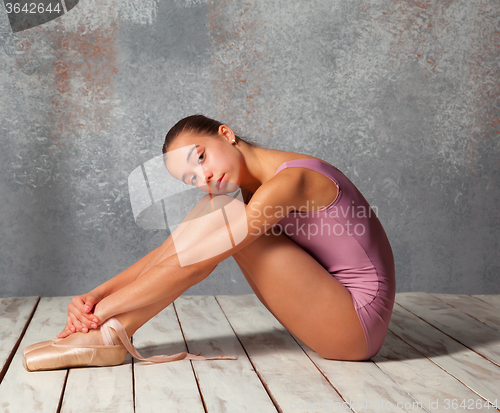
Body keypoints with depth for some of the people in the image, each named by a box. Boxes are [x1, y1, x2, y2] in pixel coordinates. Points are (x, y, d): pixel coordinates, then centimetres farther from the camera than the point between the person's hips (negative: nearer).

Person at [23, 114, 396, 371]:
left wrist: (106, 308, -17)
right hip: (336, 319, 8)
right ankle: (112, 334, -7)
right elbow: (176, 249, 2)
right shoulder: (252, 193, 7)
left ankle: (109, 333, -13)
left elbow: (193, 262, -22)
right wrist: (98, 293, -8)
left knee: (224, 216, -17)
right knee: (217, 213, -2)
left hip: (358, 325, -8)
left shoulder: (290, 179, -20)